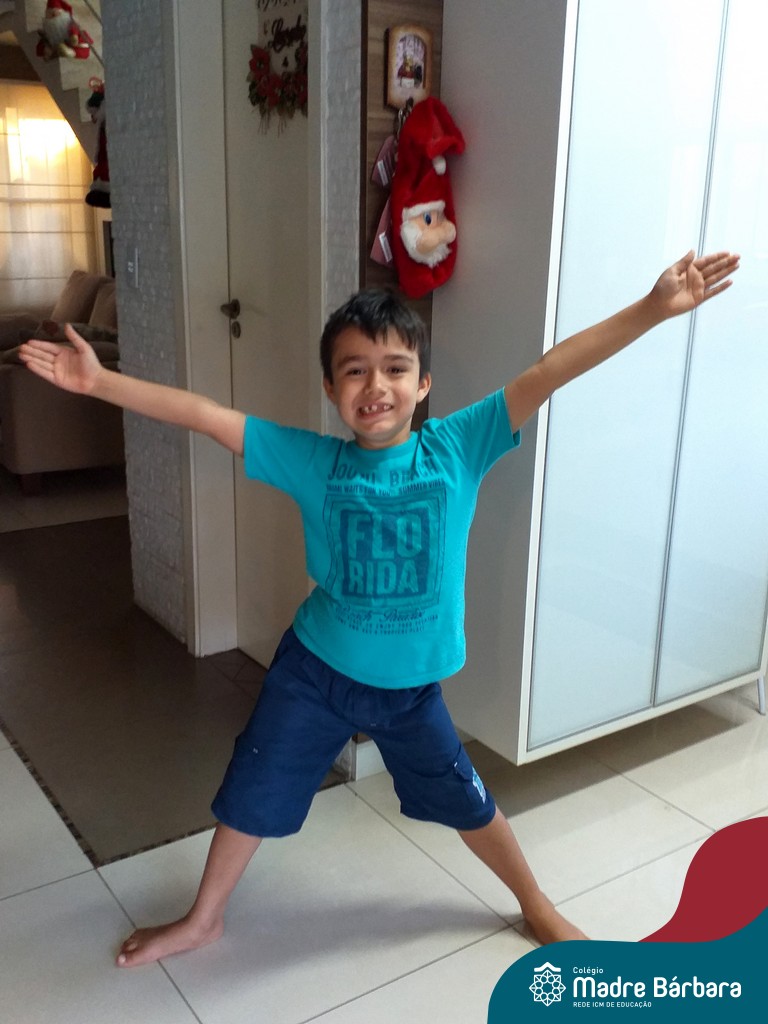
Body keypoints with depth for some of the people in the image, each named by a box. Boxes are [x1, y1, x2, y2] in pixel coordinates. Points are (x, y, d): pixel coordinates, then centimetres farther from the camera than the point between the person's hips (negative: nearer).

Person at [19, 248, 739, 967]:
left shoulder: (457, 448, -15)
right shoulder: (310, 461, -14)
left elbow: (549, 371, -23)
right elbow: (204, 415, -17)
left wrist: (655, 309, -27)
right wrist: (97, 382, -22)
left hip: (411, 684, 0)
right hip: (313, 669, 1)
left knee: (466, 803, 18)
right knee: (251, 796, 14)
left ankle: (536, 905, 47)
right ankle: (203, 920, 42)